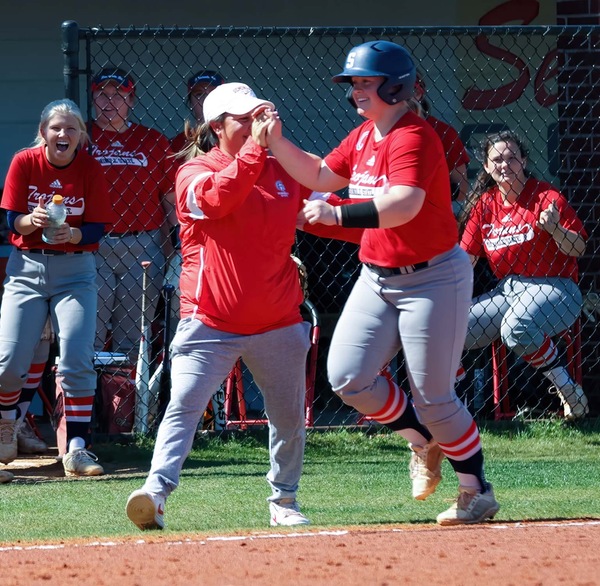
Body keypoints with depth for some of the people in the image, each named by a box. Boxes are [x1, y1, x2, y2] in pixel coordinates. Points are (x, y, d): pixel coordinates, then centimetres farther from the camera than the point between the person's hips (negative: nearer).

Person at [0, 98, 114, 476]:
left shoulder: (90, 169, -4)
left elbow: (98, 228, -6)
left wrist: (73, 234, -28)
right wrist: (32, 221, -29)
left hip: (76, 271, 0)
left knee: (78, 360, -12)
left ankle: (77, 449, -9)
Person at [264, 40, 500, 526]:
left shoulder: (414, 137, -20)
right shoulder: (363, 138, 8)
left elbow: (403, 205, -34)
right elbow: (319, 176, 19)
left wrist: (338, 215, -42)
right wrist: (277, 141, 5)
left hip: (432, 279, -8)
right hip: (377, 279, 8)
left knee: (433, 395, -5)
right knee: (347, 377, -2)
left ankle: (478, 491, 10)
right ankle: (423, 438, 21)